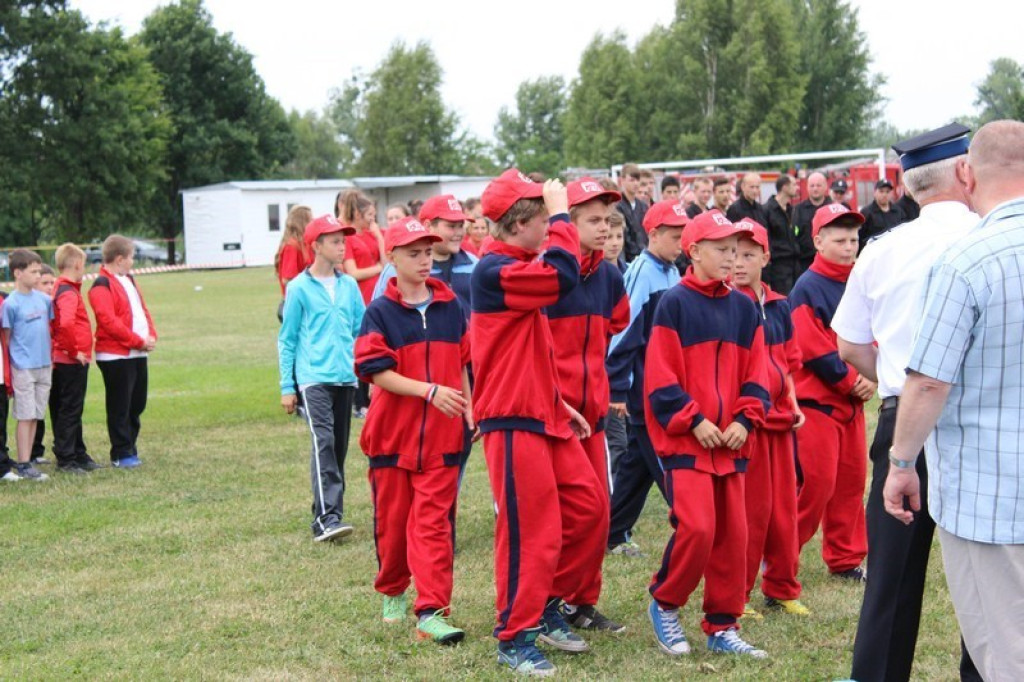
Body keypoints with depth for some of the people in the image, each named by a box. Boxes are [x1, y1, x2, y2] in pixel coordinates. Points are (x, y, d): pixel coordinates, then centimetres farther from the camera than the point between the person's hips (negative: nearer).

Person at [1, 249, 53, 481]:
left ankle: (26, 459, 16)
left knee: (35, 416, 9)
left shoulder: (44, 299, 6)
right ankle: (23, 465, 2)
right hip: (23, 367, -6)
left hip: (44, 365, 6)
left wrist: (49, 355, 14)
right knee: (25, 416, -3)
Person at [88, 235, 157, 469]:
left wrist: (151, 336, 1)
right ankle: (122, 454, 4)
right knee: (120, 407, -2)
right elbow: (109, 321, -20)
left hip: (139, 354, 9)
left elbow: (142, 310, 19)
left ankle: (130, 448, 22)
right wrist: (139, 341, -17)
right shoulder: (102, 286, -12)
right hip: (116, 356, -9)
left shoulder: (129, 280, 17)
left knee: (137, 405, 13)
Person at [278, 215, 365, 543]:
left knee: (339, 446, 9)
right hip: (313, 377, -5)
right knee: (323, 442, -17)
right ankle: (326, 518, -22)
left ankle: (328, 512, 20)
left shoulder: (349, 286, 9)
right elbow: (287, 340, 3)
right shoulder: (299, 288, -2)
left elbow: (361, 330, 14)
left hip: (345, 377, 5)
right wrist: (287, 387, 0)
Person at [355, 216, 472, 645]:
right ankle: (392, 593, 33)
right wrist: (430, 391, -21)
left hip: (441, 434, 1)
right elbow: (378, 373, -12)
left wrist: (468, 408, 10)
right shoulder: (380, 313, -5)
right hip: (392, 432, -1)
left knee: (433, 522, -6)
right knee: (392, 520, 11)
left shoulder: (450, 307, 5)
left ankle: (431, 612, -9)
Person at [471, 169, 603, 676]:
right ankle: (516, 638, 8)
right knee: (530, 530, -4)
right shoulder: (494, 271, -16)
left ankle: (549, 606, 25)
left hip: (544, 416, 10)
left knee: (586, 505, 12)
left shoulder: (520, 270, 16)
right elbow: (562, 275, -31)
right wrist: (561, 214, -17)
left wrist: (562, 405, 20)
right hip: (513, 422, -10)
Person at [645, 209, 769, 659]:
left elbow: (755, 374, 10)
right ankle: (664, 604, 8)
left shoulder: (743, 308, 10)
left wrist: (744, 421, -4)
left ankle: (722, 627, 20)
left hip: (730, 442, 6)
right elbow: (660, 376, -11)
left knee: (732, 535, 8)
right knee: (696, 527, -16)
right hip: (684, 441, -6)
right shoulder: (675, 303, -7)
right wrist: (694, 421, -15)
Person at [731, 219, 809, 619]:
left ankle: (782, 590, 24)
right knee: (750, 509, -2)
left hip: (779, 419, 7)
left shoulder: (778, 305, 11)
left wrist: (793, 405, 10)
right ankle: (736, 596, 10)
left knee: (783, 505, 12)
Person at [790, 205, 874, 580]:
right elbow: (810, 347, -17)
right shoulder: (808, 287, -11)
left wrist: (870, 378, -6)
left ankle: (845, 559, 22)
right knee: (816, 483, -7)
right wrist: (850, 380, -13)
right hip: (816, 398, -7)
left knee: (852, 480, 11)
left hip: (852, 400, 7)